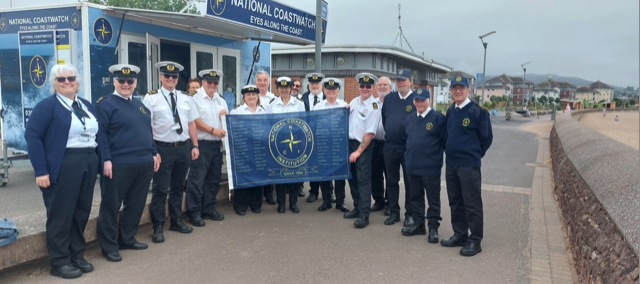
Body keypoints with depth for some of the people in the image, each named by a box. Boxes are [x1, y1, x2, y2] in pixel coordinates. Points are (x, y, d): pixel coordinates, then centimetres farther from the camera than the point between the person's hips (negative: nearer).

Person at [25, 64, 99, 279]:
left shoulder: (86, 105, 15)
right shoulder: (47, 106, -5)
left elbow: (96, 133, 18)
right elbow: (32, 136, -11)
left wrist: (101, 161, 11)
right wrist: (40, 171, -17)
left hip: (88, 164, 6)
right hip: (62, 167, -6)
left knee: (81, 213, 12)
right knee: (61, 215, 2)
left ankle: (77, 256, 26)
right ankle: (59, 262, 14)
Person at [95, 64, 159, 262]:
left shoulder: (140, 105, 17)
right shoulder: (105, 104, -5)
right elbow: (100, 134, -12)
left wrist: (153, 154, 15)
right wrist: (106, 160, -19)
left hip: (144, 164, 7)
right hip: (118, 164, -7)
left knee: (136, 204, 14)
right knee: (111, 206, 4)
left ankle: (127, 239, 29)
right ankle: (109, 246, 14)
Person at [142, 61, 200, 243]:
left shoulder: (186, 99, 10)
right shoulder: (151, 98, -5)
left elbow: (192, 124, 11)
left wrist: (195, 145, 6)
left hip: (184, 147, 5)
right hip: (163, 148, -5)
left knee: (178, 186, 16)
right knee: (160, 188, 1)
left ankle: (176, 221, 30)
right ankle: (158, 227, 12)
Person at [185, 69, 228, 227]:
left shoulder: (220, 99, 17)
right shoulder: (195, 97, -5)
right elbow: (194, 120, -14)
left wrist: (226, 115, -1)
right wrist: (212, 130, -16)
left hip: (217, 144, 7)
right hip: (201, 144, -7)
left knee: (214, 178, 12)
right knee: (197, 179, -6)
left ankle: (209, 209, 22)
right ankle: (194, 213, 3)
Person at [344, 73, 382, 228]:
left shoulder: (373, 107, -11)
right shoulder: (354, 101, 8)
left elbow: (369, 133, -15)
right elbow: (347, 120, 19)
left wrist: (358, 151, -15)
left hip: (363, 146, -7)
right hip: (349, 142, 7)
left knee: (363, 180, -4)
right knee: (352, 177, 14)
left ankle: (364, 215, 3)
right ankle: (357, 208, 28)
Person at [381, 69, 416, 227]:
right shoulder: (389, 98, 8)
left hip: (409, 148, -4)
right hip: (390, 147, 4)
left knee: (410, 182, 5)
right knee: (391, 181, 10)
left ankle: (410, 214, 16)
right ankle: (394, 212, 21)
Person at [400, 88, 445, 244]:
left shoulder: (437, 117, -8)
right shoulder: (409, 118, 10)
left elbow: (446, 140, -7)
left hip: (431, 167, -6)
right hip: (412, 166, 6)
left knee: (433, 199, 4)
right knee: (416, 197, 15)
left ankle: (433, 228, 15)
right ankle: (418, 224, 27)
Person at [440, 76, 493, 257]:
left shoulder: (477, 111, -11)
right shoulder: (450, 111, 8)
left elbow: (487, 137, -5)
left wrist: (476, 154, 5)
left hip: (469, 165, -7)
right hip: (451, 164, 7)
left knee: (472, 204, 0)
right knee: (455, 202, 14)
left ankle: (475, 241, 9)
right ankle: (459, 235, 27)